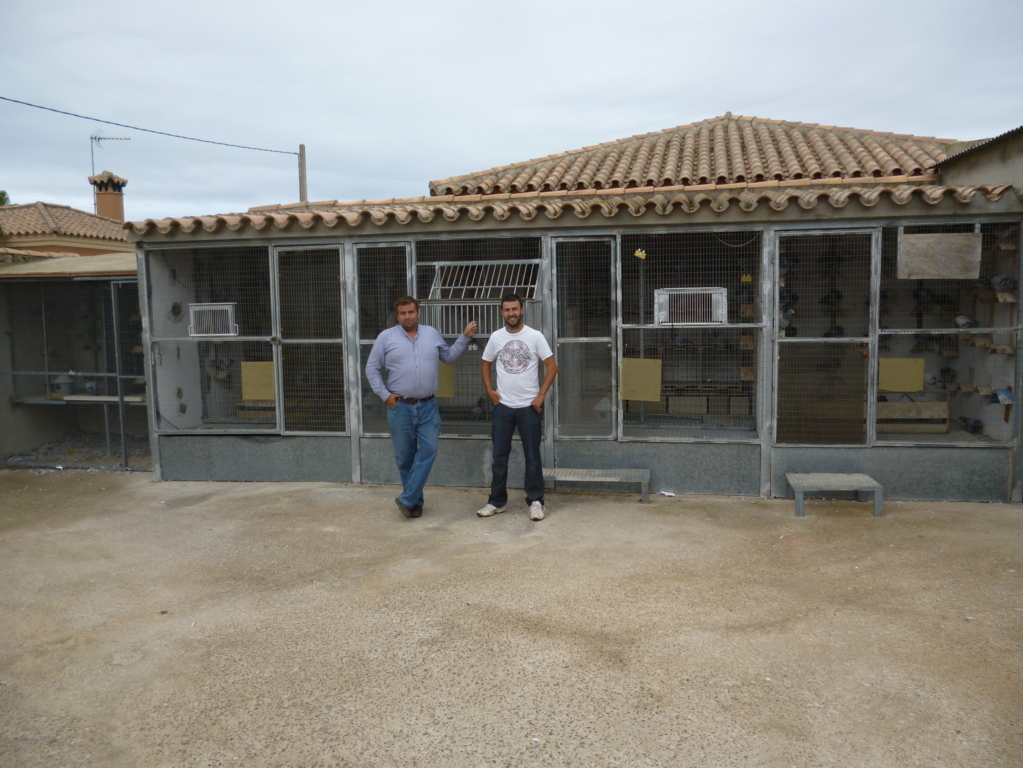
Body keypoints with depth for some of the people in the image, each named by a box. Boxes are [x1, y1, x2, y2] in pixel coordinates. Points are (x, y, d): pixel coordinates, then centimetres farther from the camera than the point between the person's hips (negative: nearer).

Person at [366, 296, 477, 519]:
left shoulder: (431, 333, 8)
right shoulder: (386, 337, 0)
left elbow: (449, 357, 17)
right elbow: (372, 369, 3)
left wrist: (465, 337, 8)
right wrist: (384, 395, -5)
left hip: (428, 407, 2)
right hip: (400, 407, -1)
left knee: (428, 450, -10)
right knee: (405, 457, 6)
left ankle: (407, 499, -3)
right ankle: (416, 501, 20)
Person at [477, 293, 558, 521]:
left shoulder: (535, 336, -5)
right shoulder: (496, 337, 3)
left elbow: (552, 367, -4)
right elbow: (485, 365, 16)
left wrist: (541, 395, -9)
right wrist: (489, 390, 3)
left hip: (529, 407, -3)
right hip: (502, 406, 3)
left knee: (532, 457, 4)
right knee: (499, 457, 9)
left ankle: (536, 501, 13)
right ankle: (497, 501, 19)